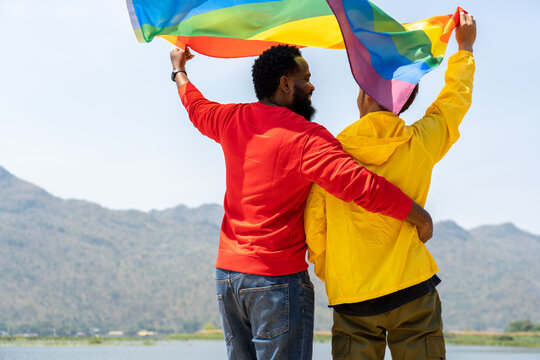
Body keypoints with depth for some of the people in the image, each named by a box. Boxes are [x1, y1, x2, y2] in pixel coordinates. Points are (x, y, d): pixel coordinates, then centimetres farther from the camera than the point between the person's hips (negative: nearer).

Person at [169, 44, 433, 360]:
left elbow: (196, 107, 30)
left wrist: (179, 71, 51)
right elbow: (360, 185, -26)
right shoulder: (306, 137, -15)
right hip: (278, 279, -7)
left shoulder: (232, 120, 7)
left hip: (226, 274, 8)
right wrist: (421, 217, -15)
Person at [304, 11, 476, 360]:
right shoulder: (420, 143, 0)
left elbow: (314, 227, 1)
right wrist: (465, 47, 32)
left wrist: (326, 271, 19)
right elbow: (455, 99, 18)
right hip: (412, 291, 0)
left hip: (351, 297, 0)